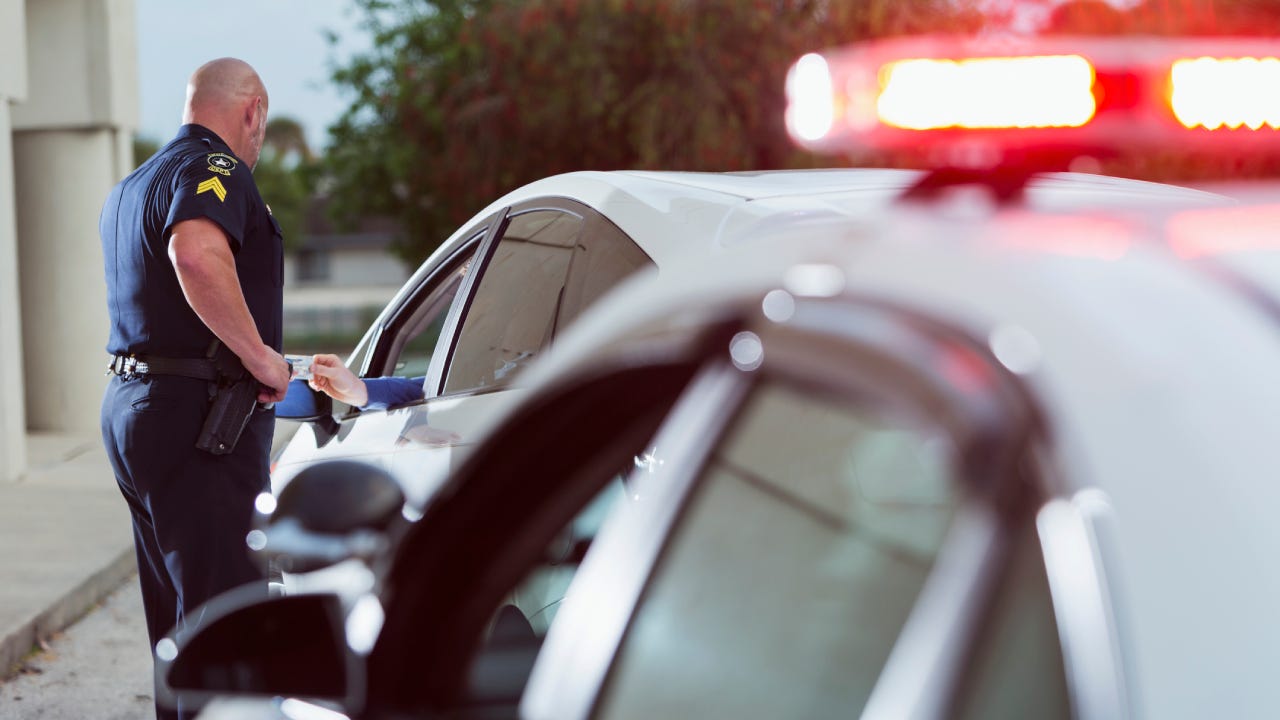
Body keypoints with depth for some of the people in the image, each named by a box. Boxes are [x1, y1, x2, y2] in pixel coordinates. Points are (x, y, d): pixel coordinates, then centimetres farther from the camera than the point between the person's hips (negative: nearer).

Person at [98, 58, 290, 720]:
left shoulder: (128, 189, 22)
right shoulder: (216, 170, -11)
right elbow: (197, 253, -33)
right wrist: (260, 354, -24)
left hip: (130, 410, 10)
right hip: (197, 420, -10)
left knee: (178, 614, 17)